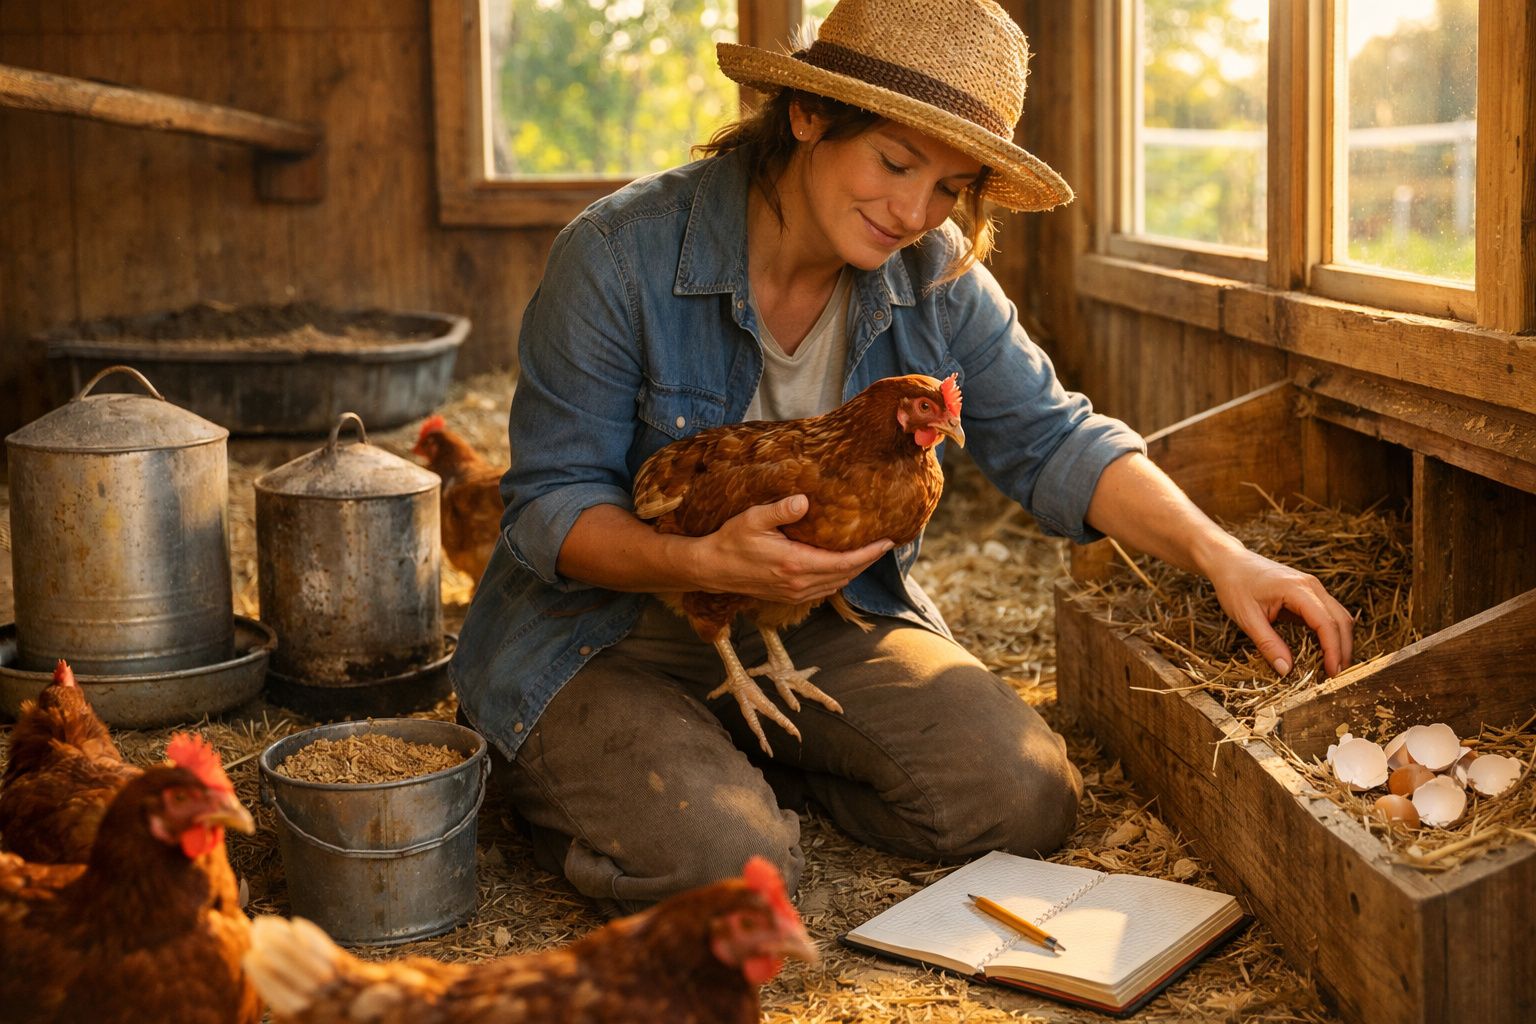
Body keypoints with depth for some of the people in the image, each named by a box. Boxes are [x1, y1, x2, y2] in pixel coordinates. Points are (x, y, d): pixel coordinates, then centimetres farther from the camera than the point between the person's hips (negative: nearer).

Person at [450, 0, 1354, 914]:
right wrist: (709, 563, -36)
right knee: (714, 856, -29)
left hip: (825, 622, 5)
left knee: (1025, 799, -11)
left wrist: (1221, 556, -21)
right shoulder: (622, 255, -20)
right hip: (615, 628, -4)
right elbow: (553, 504, -17)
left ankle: (747, 754, 10)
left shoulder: (936, 276, -6)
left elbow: (1052, 441, -6)